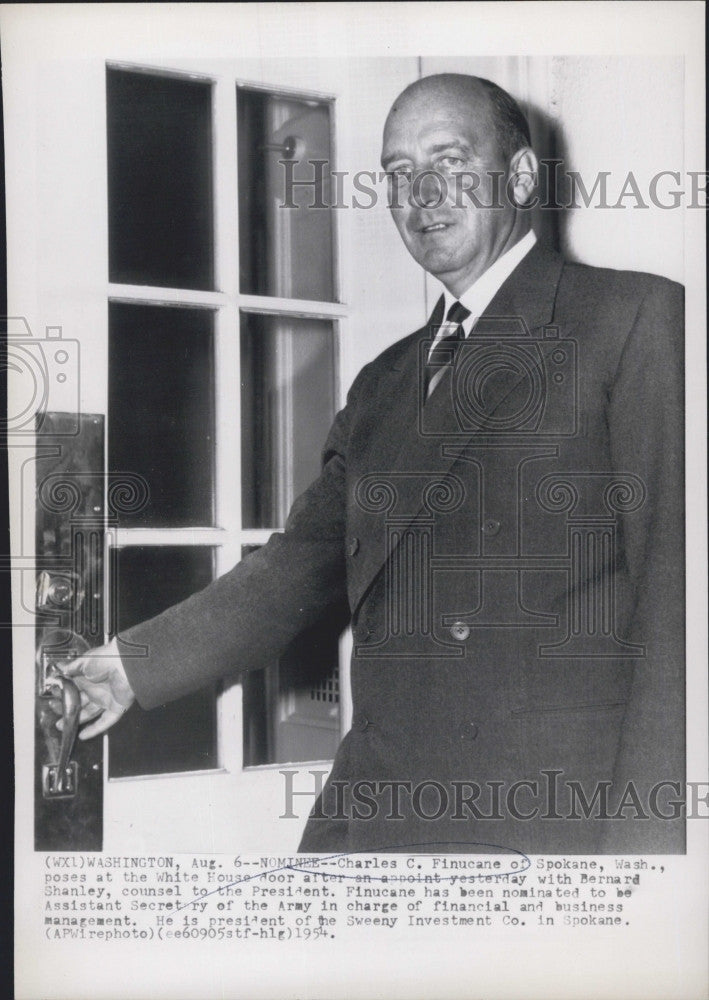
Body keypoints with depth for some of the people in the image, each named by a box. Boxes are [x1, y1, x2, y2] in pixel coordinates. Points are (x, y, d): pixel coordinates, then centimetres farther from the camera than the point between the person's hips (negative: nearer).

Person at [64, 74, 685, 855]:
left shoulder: (639, 319, -2)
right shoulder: (382, 386, 19)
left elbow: (675, 587, -9)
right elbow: (298, 568, 19)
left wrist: (646, 835, -15)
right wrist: (134, 666, 15)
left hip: (562, 820, -5)